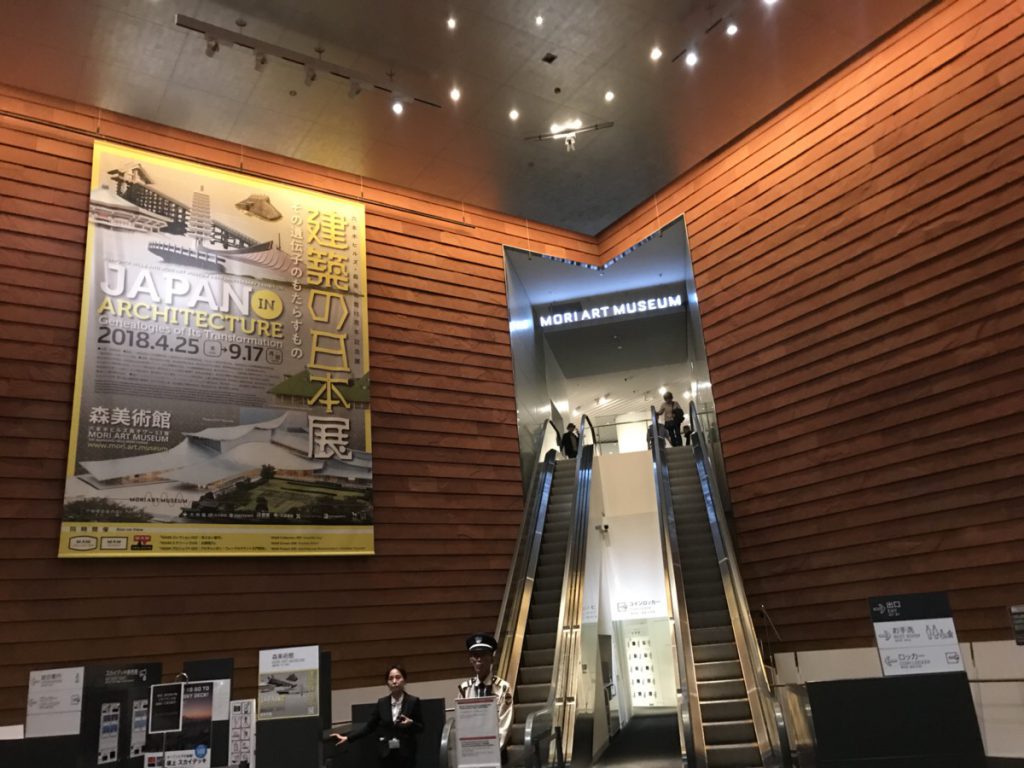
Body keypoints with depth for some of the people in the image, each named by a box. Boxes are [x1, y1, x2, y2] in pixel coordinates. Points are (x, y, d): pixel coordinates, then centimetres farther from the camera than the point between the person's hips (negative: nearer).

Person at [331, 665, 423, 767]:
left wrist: (411, 723, -20)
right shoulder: (382, 703, 4)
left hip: (406, 754, -2)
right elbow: (369, 725, 5)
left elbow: (421, 727, 1)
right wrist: (347, 738, -2)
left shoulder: (413, 702, -4)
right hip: (386, 754, 3)